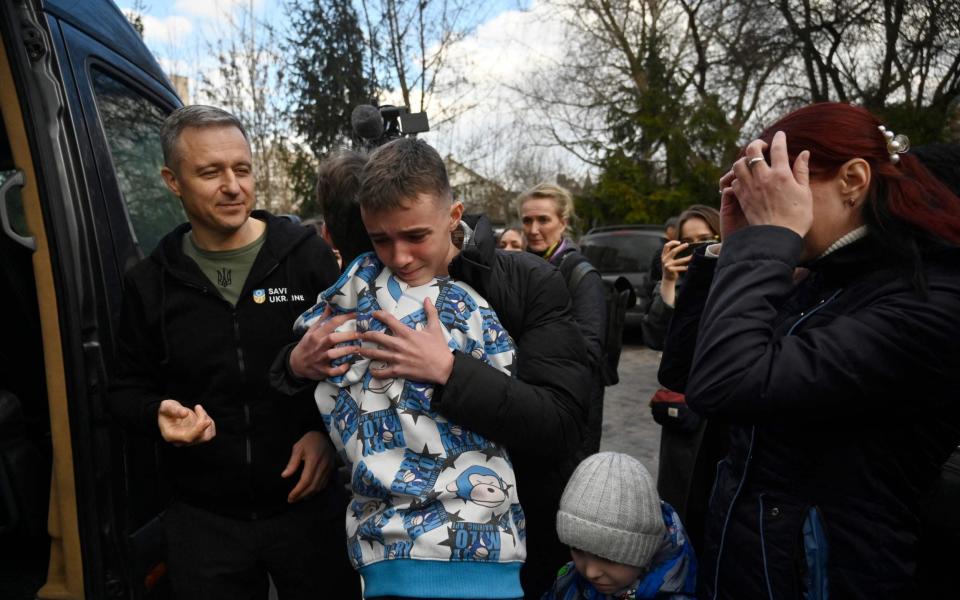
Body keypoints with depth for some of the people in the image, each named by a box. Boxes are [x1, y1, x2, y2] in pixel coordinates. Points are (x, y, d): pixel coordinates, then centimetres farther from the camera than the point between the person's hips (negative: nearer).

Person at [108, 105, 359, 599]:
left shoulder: (307, 255, -5)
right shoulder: (149, 283, 2)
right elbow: (128, 389, 10)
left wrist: (328, 432, -14)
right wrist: (160, 414, -11)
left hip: (309, 502, -1)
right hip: (203, 520, 2)